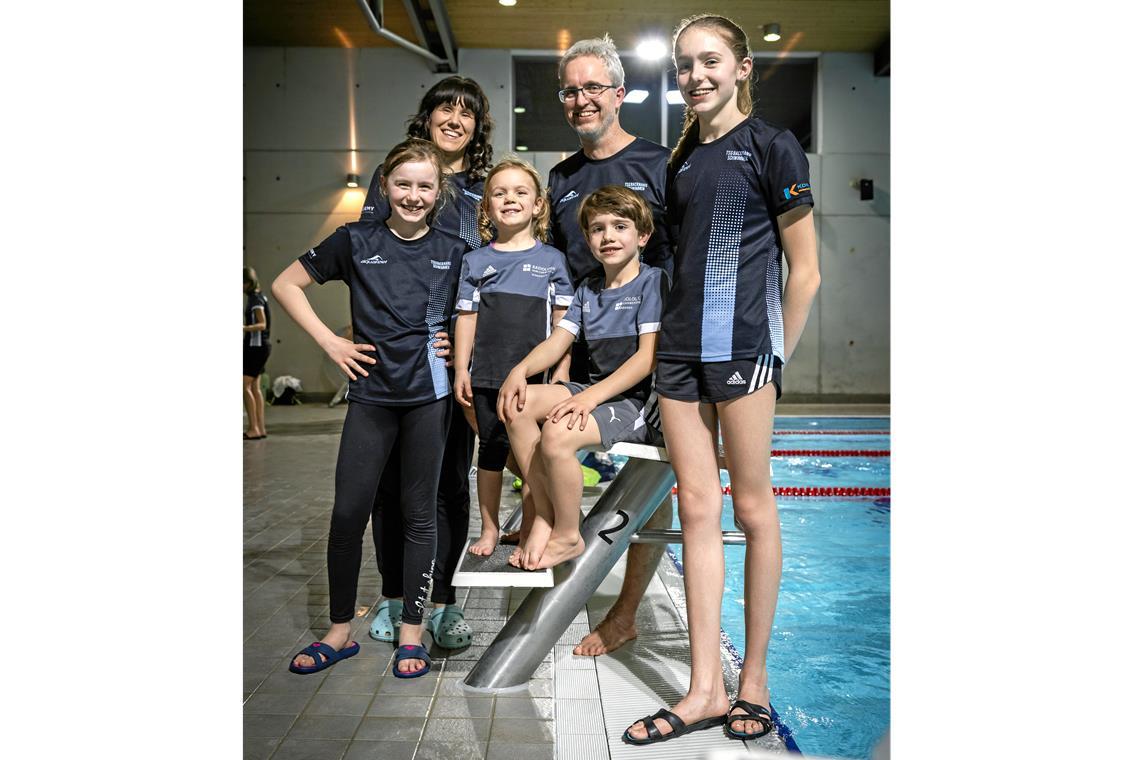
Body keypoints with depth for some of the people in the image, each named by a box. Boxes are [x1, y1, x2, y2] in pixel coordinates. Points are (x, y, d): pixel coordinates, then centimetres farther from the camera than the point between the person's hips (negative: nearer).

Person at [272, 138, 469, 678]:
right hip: (371, 393, 0)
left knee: (418, 513, 6)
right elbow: (286, 284, 8)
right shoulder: (356, 241, 2)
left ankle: (411, 632, 18)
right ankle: (339, 631, 19)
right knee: (348, 511, 1)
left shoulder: (454, 252, 4)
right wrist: (328, 341, 0)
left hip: (429, 395, 0)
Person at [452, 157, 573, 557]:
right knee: (491, 449, 9)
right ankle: (489, 528, 22)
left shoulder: (552, 259, 4)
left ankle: (529, 530, 19)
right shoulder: (476, 261, 7)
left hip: (535, 375, -1)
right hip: (487, 375, 1)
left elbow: (563, 322, 4)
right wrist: (461, 369, 2)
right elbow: (466, 317, 7)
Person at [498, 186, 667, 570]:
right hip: (596, 390, 7)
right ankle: (544, 514, -6)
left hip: (638, 399, -7)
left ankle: (567, 535, -7)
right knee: (517, 405, -12)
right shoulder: (587, 290, 15)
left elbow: (647, 357, -16)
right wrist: (520, 370, -13)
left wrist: (592, 395, -24)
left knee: (556, 433, -29)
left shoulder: (652, 282, -6)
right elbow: (558, 342, 8)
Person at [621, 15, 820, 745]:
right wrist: (674, 326, 11)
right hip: (681, 347, 6)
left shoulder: (771, 145, -1)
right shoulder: (682, 158, 17)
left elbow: (805, 271, -4)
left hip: (742, 344, -6)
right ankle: (705, 689, 11)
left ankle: (754, 675, 17)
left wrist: (775, 356, -4)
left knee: (753, 508, 2)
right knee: (697, 510, 4)